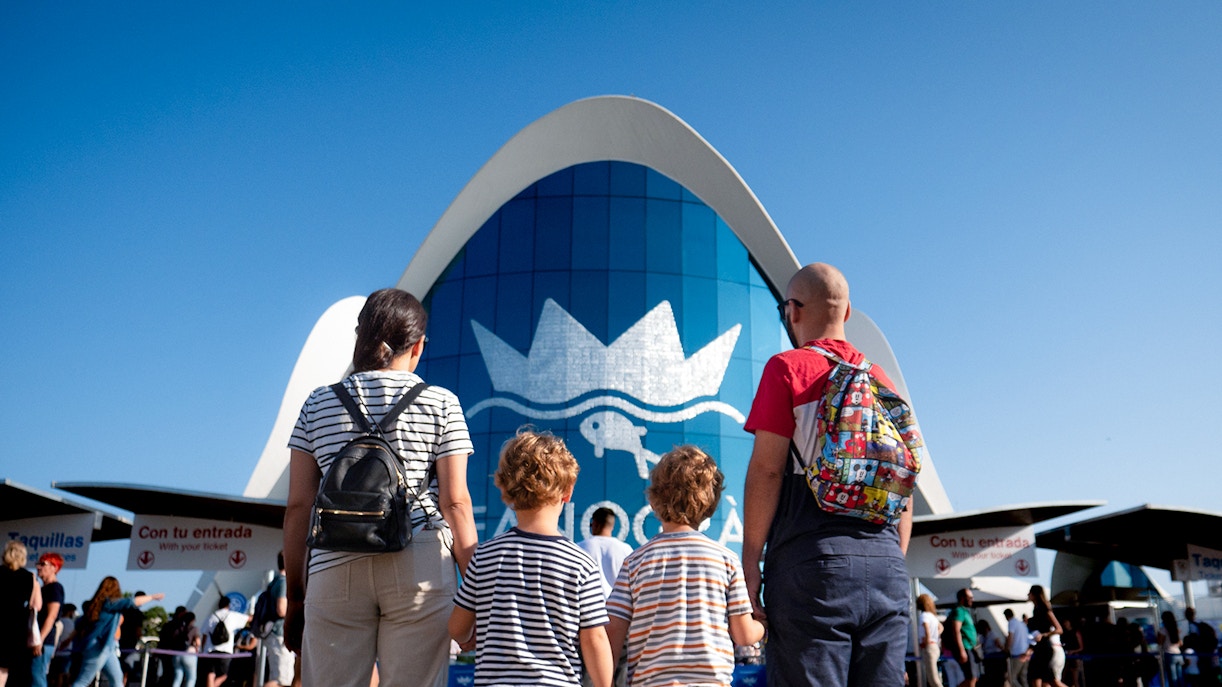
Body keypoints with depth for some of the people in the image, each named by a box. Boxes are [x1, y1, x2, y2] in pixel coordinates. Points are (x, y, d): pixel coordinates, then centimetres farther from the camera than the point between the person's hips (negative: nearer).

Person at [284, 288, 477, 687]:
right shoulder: (441, 404, 3)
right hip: (419, 568, -1)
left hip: (334, 568, 2)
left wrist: (294, 597, 13)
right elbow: (455, 502, -3)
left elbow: (299, 505, 7)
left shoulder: (319, 405, 9)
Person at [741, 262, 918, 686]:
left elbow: (767, 469, -8)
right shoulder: (882, 380, 16)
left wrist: (751, 560, -6)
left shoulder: (787, 368, -1)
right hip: (886, 562, 6)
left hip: (815, 557, -6)